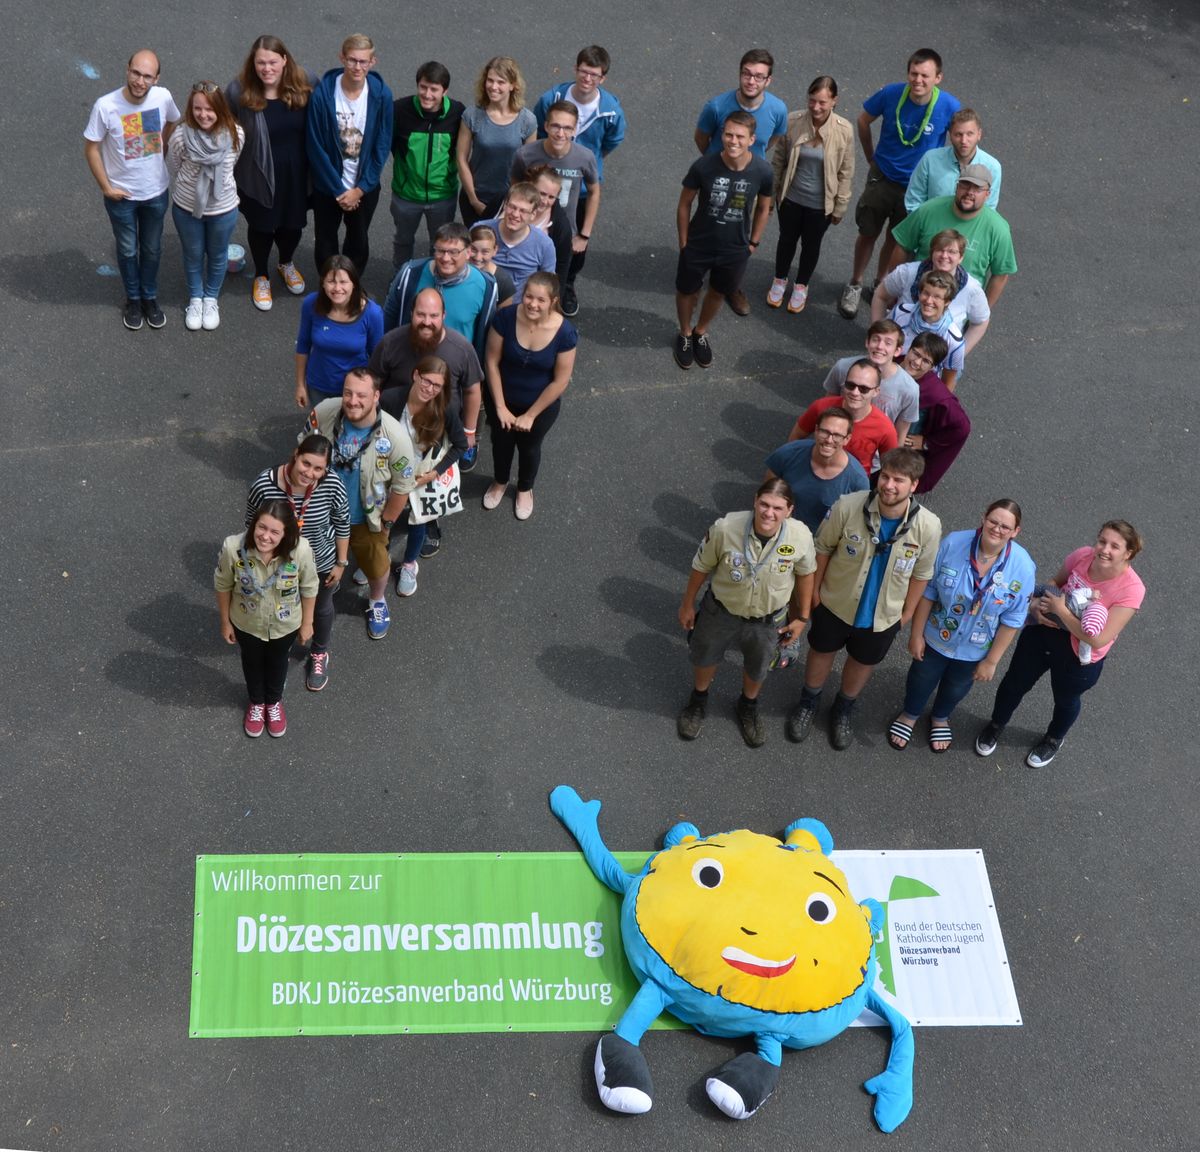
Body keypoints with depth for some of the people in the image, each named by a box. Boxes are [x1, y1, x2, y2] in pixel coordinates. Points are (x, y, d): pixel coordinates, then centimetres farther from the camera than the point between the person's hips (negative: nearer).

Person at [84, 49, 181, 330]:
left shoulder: (163, 97, -17)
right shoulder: (106, 106, -26)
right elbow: (91, 149, -14)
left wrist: (161, 153, 7)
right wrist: (106, 187, -12)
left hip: (156, 192, 3)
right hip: (121, 195, -2)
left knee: (152, 249, 21)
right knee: (128, 250, 19)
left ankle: (150, 297, 43)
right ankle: (133, 299, 41)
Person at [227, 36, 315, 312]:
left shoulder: (306, 83, -16)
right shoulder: (239, 91, -20)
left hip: (296, 175, 2)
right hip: (259, 177, -2)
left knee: (292, 223, 24)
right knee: (261, 227, 20)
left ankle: (286, 263, 56)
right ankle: (261, 276, 46)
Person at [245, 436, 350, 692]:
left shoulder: (332, 486, -32)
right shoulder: (264, 484, -33)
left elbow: (342, 524, -12)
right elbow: (252, 525, -14)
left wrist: (341, 563, -2)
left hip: (322, 563, 0)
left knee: (321, 607, 29)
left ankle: (319, 654, 59)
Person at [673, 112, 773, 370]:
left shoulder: (763, 172, -22)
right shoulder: (703, 167, -26)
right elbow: (685, 204, -10)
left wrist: (753, 242, 5)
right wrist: (683, 243, -5)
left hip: (735, 251, 2)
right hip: (698, 247, -2)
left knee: (718, 293, 25)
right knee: (687, 290, 21)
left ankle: (701, 332, 54)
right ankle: (685, 334, 51)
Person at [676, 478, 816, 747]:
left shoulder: (800, 536, -29)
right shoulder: (725, 528, -34)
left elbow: (805, 573, -6)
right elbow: (701, 567, -14)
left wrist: (802, 617, 3)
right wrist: (687, 605, -1)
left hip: (768, 620, 1)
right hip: (721, 611, -1)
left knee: (757, 668, 28)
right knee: (705, 657, 27)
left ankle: (748, 707, 62)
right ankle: (698, 701, 61)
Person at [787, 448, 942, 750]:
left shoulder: (928, 526, -27)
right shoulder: (848, 507, -31)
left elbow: (921, 573, -8)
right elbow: (823, 548, -11)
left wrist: (907, 612, 2)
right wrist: (814, 590, -2)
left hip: (883, 615, 1)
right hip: (835, 602, -1)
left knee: (863, 662, 26)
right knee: (821, 651, 25)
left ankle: (844, 710, 55)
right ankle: (808, 703, 55)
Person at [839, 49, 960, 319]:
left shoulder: (949, 107, -23)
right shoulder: (891, 94, -20)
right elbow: (864, 120, 0)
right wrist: (871, 157, 6)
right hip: (882, 178, 0)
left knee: (896, 240, 17)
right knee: (868, 233, 14)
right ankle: (855, 285, 35)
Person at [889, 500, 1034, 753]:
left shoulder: (1023, 568, -27)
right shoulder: (952, 544, -27)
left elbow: (1012, 620, -16)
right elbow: (927, 591, -15)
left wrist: (992, 660, -10)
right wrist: (916, 634, -9)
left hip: (974, 649, 1)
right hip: (936, 636, -1)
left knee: (956, 687, 29)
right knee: (922, 678, 26)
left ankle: (940, 718, 61)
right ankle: (909, 715, 57)